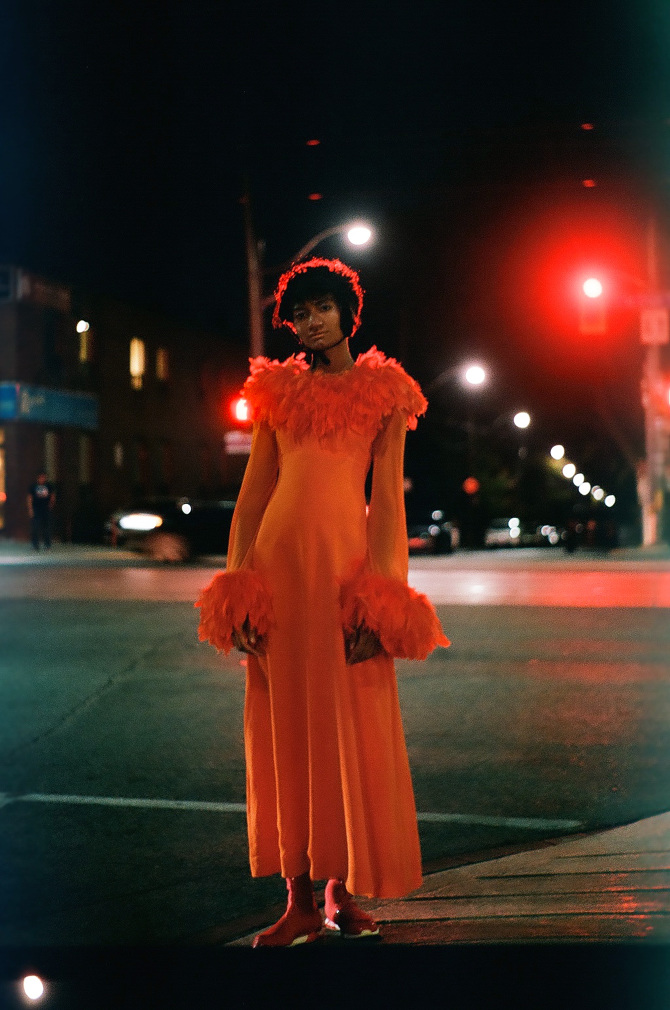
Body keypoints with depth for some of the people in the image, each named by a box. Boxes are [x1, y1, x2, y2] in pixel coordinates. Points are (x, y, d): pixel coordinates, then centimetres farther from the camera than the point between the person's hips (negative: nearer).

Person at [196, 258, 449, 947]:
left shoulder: (383, 393, 7)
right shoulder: (279, 390, 12)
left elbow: (387, 496, 2)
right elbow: (253, 491, 10)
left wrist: (380, 591, -8)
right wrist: (238, 587, 0)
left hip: (348, 555, -2)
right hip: (280, 556, 2)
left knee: (352, 730, -1)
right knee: (286, 724, 1)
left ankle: (342, 893, 12)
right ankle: (300, 902, 6)